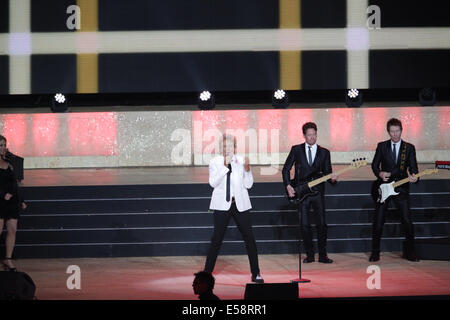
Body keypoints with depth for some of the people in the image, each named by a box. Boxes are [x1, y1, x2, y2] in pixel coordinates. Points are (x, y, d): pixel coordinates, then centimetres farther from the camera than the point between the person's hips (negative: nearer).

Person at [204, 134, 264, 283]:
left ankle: (255, 274, 9)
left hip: (240, 205, 2)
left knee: (250, 238, 1)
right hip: (222, 205, -2)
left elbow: (248, 184, 4)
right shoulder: (215, 162, 2)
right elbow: (213, 182, -10)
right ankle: (207, 273, 7)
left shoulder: (241, 161, 6)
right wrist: (225, 167, -17)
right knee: (217, 239, -2)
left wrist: (247, 170, -11)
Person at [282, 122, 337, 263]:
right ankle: (309, 255, 9)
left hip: (318, 192, 1)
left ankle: (322, 255, 4)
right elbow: (286, 169, 9)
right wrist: (288, 186, -2)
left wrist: (332, 178, -15)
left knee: (322, 223, -4)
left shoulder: (324, 152, 9)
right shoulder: (296, 150, 6)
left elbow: (327, 172, 7)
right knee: (304, 225, -1)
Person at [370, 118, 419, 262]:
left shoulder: (409, 148, 5)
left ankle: (410, 253, 10)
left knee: (407, 221, -3)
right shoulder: (382, 146, 6)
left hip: (401, 188, 0)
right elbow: (374, 165, 7)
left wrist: (414, 177, -20)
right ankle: (375, 253, 11)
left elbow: (413, 167, 1)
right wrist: (380, 173, -13)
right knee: (378, 221, 1)